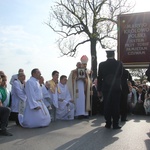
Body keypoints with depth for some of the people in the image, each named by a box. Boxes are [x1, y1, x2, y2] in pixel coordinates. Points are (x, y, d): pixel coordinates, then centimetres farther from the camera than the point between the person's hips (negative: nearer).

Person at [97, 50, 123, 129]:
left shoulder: (102, 64, -2)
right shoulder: (119, 63, -3)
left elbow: (99, 78, 1)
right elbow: (120, 75, 9)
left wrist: (99, 90, 7)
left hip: (106, 88, 1)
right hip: (116, 88, -1)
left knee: (107, 106, 7)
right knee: (116, 106, 4)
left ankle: (108, 123, 11)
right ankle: (115, 124, 6)